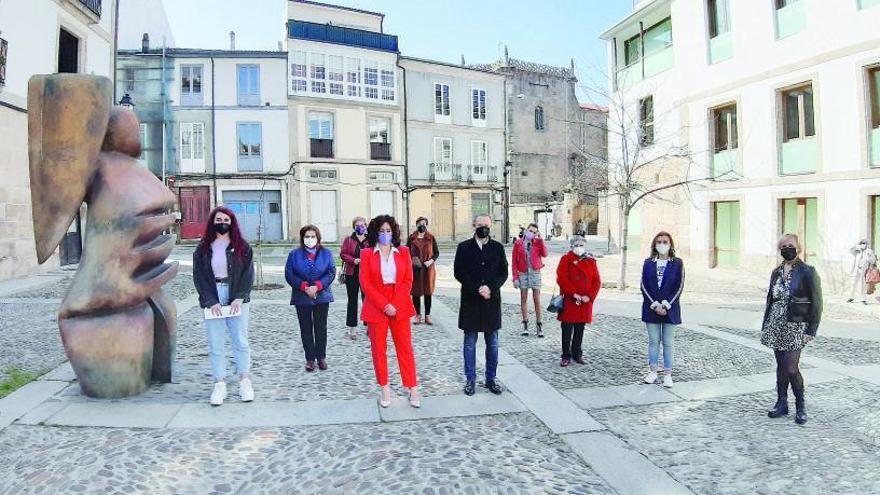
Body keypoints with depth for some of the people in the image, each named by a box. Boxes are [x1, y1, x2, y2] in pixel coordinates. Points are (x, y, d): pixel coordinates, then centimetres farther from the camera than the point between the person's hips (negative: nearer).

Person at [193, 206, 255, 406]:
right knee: (215, 345, 2)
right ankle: (219, 384, 9)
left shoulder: (242, 247, 4)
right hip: (213, 301, 1)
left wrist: (239, 298, -12)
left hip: (237, 300, -1)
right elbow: (199, 277, 2)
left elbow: (248, 273, -1)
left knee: (240, 341, 3)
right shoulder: (203, 249, 6)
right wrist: (211, 302, -9)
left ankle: (245, 381, 14)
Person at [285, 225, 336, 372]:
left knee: (321, 327, 6)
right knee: (306, 328, 4)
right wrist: (304, 287, -16)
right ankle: (310, 359, 12)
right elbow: (289, 274, -4)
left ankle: (321, 357, 17)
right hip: (302, 297, 0)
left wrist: (317, 286, -17)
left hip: (321, 296, 0)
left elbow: (331, 272, -5)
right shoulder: (294, 254, 2)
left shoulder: (326, 253, 2)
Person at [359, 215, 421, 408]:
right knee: (378, 349, 7)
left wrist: (395, 305, -10)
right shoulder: (367, 254, 0)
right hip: (376, 307, -1)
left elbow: (407, 281, 1)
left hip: (400, 306, 1)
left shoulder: (403, 252, 4)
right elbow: (365, 284, -5)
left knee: (405, 348, 6)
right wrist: (384, 305, -13)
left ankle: (413, 389, 13)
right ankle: (385, 389, 20)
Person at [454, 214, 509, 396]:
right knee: (469, 343, 6)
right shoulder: (464, 248, 2)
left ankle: (491, 379, 20)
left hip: (492, 302, 2)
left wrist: (490, 288, -15)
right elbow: (459, 273, -5)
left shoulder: (498, 247, 7)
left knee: (492, 343, 8)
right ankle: (470, 380, 15)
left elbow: (503, 273, 2)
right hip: (470, 302, -1)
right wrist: (477, 289, -15)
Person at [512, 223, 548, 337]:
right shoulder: (518, 243, 1)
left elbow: (544, 254, -14)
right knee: (523, 299, 6)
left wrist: (541, 240, -13)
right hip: (523, 274, 0)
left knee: (537, 300, 0)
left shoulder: (538, 242, 3)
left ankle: (538, 325, 8)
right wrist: (515, 277, -3)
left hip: (535, 273, 0)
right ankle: (525, 325, 15)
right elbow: (515, 261, 1)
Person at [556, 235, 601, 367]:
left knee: (580, 330, 11)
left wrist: (590, 296, -8)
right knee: (567, 330, 0)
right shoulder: (566, 259, -2)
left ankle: (577, 354, 23)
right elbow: (561, 278, -12)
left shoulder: (591, 261, 9)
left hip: (585, 302, 3)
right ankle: (566, 356, 9)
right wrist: (574, 294, -16)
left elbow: (596, 281, 5)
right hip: (569, 301, -3)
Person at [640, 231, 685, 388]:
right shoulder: (648, 263, 4)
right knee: (653, 341, 8)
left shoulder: (677, 263, 0)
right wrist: (655, 305, -10)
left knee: (668, 342, 4)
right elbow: (644, 286, 0)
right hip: (651, 308, 2)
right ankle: (653, 371, 16)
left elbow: (679, 287, -4)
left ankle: (667, 374, 10)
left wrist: (665, 305, -12)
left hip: (670, 309, -1)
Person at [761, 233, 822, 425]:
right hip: (776, 326, 5)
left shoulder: (807, 272, -7)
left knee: (791, 369, -7)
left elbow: (816, 304, -6)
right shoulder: (776, 272, 10)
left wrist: (811, 330, -10)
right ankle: (781, 404, 21)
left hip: (795, 327, -5)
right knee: (781, 366, 11)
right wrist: (765, 326, 14)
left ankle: (800, 406, 13)